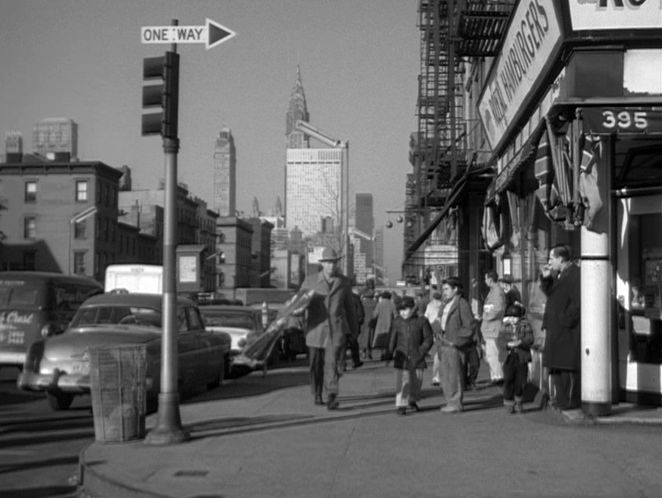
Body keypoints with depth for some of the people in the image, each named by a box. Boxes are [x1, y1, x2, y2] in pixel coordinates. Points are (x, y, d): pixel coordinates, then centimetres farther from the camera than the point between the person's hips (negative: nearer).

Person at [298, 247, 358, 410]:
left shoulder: (344, 282, 6)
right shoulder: (310, 281, 3)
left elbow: (349, 307, 15)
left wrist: (353, 329, 20)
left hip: (336, 330, -1)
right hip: (316, 329, 1)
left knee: (332, 363, -14)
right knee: (316, 365, 10)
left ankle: (332, 397, -20)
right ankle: (317, 395, 29)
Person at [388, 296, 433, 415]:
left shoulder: (422, 321, -2)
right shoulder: (397, 322, 6)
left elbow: (428, 338, -1)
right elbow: (393, 338, 16)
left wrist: (422, 351, -11)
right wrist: (390, 351, 12)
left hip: (416, 357, 0)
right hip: (402, 355, 0)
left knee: (416, 381, 10)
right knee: (402, 381, -8)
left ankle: (412, 401, 31)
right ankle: (400, 405, -7)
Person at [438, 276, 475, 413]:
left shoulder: (462, 304, -11)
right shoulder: (447, 304, 17)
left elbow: (469, 327, -14)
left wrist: (456, 341, -16)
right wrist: (443, 336, 13)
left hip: (455, 345, -9)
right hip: (445, 344, 9)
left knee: (455, 375, -3)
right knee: (445, 375, 12)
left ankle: (456, 403, 4)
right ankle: (450, 401, 21)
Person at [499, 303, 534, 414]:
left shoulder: (525, 325, 1)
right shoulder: (505, 327, 8)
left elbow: (530, 339, -8)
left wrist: (520, 342, -24)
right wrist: (508, 345, -15)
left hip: (522, 357, -1)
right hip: (509, 357, 1)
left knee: (521, 382, 3)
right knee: (508, 381, -3)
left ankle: (518, 402, 24)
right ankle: (508, 404, 10)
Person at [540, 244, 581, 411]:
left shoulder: (575, 275, -15)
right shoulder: (559, 274, 17)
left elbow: (578, 302, -20)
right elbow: (550, 293, 23)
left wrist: (566, 319, -20)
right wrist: (545, 278, 9)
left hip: (568, 331, -10)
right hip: (556, 329, 10)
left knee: (567, 365, -6)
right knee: (555, 365, 14)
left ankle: (570, 400, -2)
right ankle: (561, 397, 23)